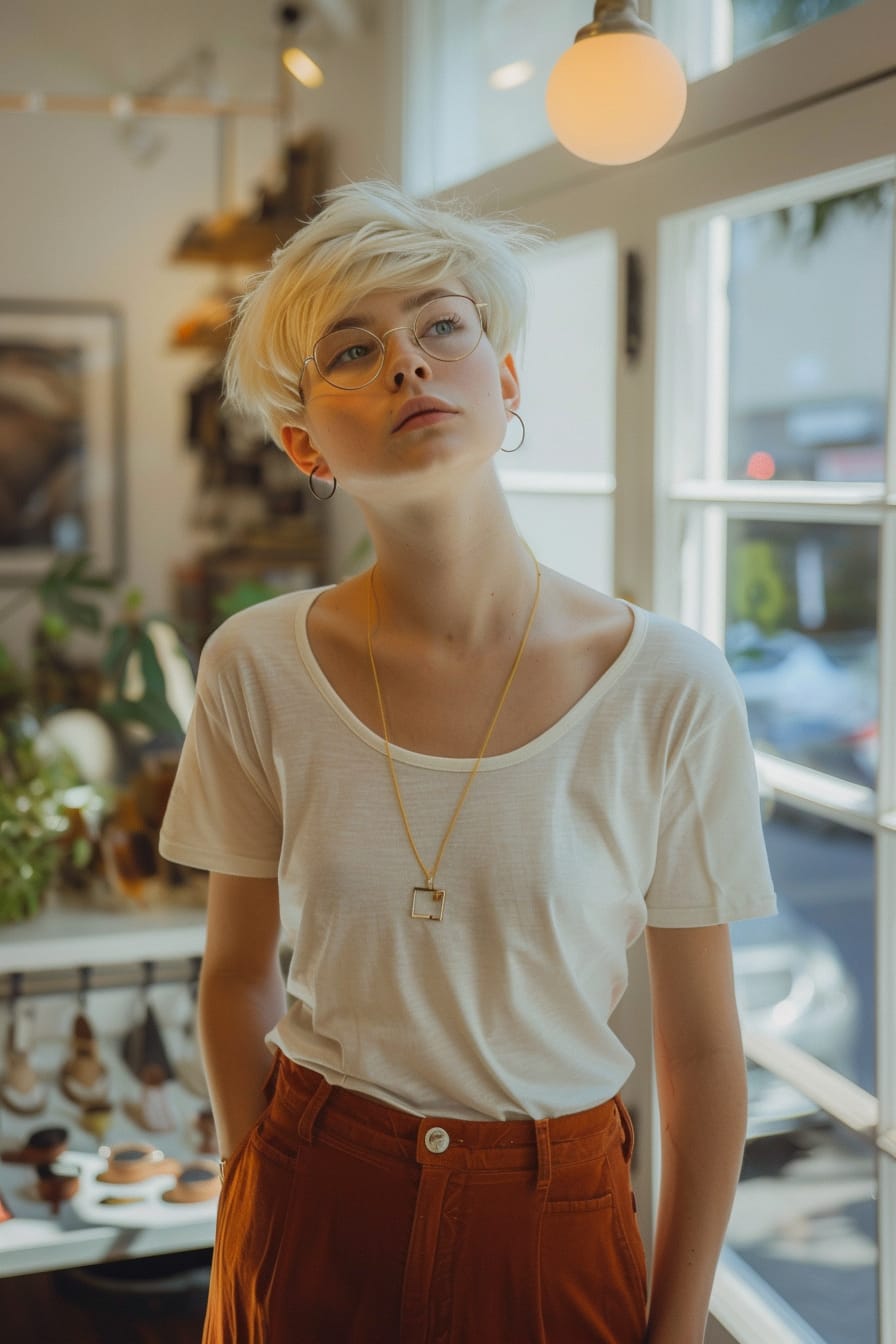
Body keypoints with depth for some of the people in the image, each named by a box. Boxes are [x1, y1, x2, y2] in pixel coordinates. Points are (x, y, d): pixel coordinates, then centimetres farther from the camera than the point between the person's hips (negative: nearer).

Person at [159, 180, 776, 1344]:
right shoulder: (256, 670, -12)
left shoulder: (672, 690, -16)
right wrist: (258, 1204, 5)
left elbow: (702, 1046, -7)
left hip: (552, 1221, 0)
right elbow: (238, 974, 2)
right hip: (310, 1213, 1)